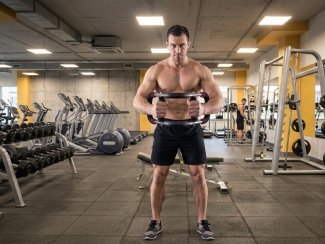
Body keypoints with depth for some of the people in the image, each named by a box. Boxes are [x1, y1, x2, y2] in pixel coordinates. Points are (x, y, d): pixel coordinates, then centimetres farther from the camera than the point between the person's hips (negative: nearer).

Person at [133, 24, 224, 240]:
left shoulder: (200, 70, -6)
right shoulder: (156, 70, -4)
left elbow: (220, 100, -12)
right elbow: (137, 100, -10)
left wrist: (204, 108, -37)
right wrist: (151, 109, -34)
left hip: (192, 129, 0)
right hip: (165, 129, 1)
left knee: (198, 175, 1)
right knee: (159, 175, 2)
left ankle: (203, 222, 19)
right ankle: (156, 223, 19)